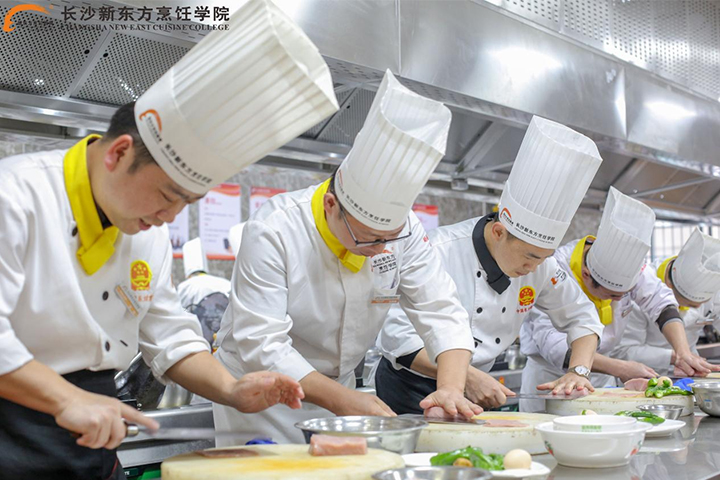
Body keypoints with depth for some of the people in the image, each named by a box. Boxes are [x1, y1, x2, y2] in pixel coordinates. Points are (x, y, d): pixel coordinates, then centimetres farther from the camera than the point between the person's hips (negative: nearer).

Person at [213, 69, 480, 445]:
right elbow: (261, 344, -28)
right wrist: (342, 400, -35)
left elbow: (441, 310, -9)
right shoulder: (273, 231, -26)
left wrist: (451, 388, -26)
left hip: (338, 391, 4)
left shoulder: (402, 229, -12)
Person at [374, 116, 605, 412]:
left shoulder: (538, 263, -3)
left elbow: (581, 316, 10)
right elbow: (398, 336, -25)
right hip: (411, 391, -5)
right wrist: (467, 376, -31)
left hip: (474, 388, 6)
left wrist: (578, 371, -7)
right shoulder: (440, 252, -22)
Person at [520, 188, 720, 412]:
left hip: (600, 376, 5)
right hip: (551, 375, -5)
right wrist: (620, 369, -41)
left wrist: (684, 353, -21)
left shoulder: (624, 263, -15)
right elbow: (553, 344, -36)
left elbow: (661, 303, -6)